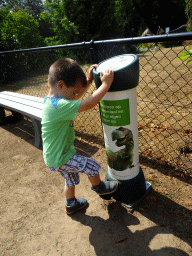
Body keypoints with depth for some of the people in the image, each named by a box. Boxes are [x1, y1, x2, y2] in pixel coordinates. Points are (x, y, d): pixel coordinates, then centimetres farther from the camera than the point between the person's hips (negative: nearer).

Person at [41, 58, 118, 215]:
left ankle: (71, 204, 49)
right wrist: (106, 84, -26)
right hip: (60, 159, -10)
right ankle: (99, 186, 32)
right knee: (92, 166, 3)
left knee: (71, 179, 27)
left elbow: (76, 96, 12)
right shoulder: (60, 106, -32)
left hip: (55, 156, 10)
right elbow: (88, 104, -36)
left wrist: (89, 80, 5)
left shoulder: (52, 100, 0)